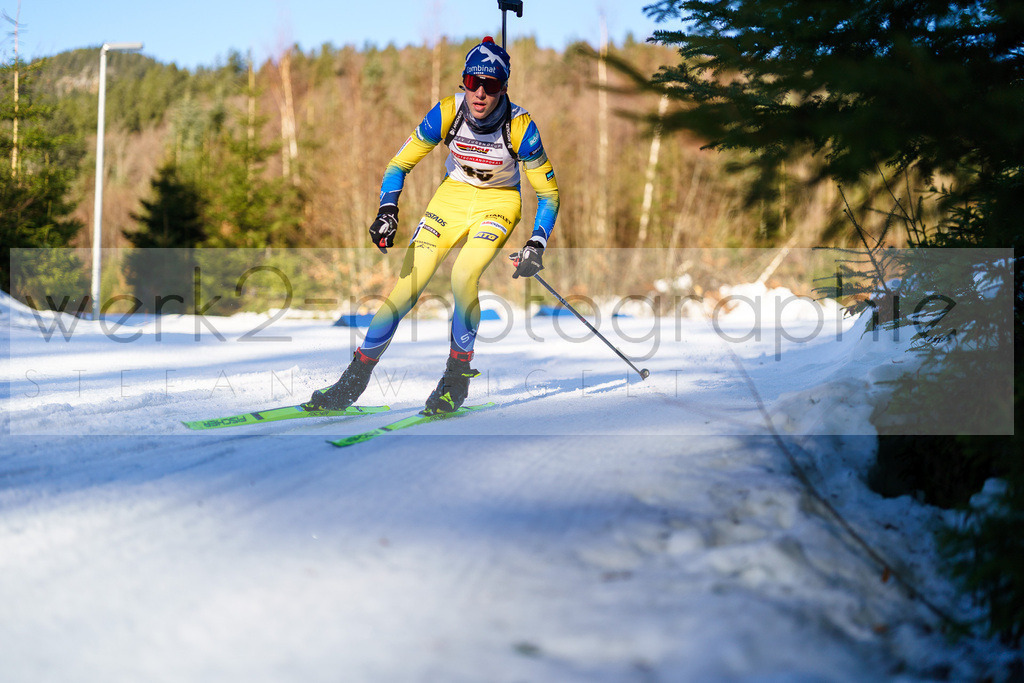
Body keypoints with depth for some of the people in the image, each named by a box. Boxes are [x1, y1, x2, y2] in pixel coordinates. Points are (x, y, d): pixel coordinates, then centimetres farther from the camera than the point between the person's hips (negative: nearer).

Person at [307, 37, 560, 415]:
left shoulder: (520, 127, -24)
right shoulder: (447, 113, -20)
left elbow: (548, 192, -12)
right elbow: (400, 163, -9)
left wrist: (537, 244, -23)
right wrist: (387, 210, -24)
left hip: (499, 202, -2)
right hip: (453, 195, 2)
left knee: (463, 276, -29)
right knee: (406, 285, -9)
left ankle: (458, 377, -8)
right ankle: (356, 377, 5)